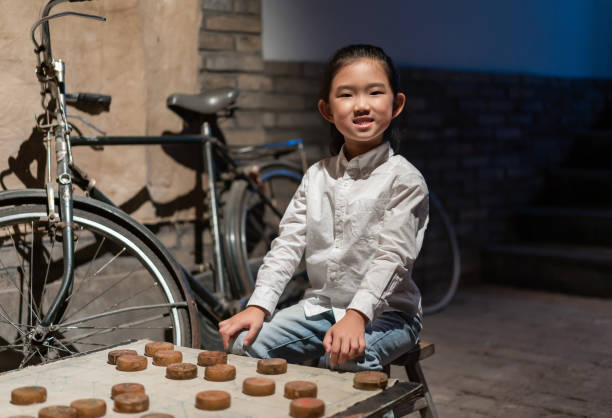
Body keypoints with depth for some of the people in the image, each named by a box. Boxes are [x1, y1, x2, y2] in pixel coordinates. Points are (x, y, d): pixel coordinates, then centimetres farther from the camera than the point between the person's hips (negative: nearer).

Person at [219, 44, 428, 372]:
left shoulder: (404, 179, -8)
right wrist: (258, 306, -10)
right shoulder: (317, 176, 8)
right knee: (243, 343, -12)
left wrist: (355, 316, -30)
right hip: (320, 305, 5)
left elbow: (391, 256, -18)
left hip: (384, 312, -4)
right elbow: (287, 243, 3)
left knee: (344, 359, -33)